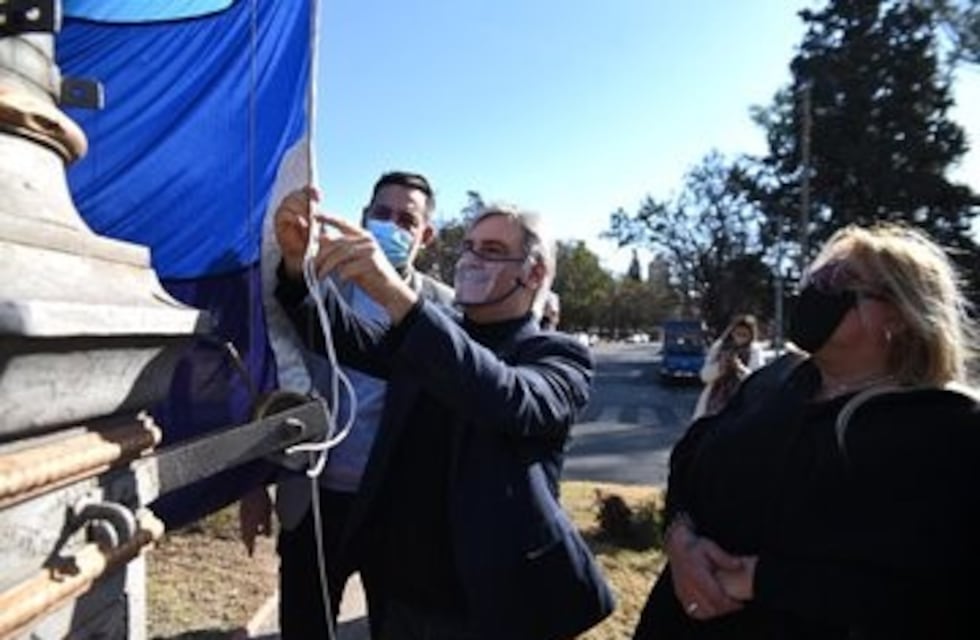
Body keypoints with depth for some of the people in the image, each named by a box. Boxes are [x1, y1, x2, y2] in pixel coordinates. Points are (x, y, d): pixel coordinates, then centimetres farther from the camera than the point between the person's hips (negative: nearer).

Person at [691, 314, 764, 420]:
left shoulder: (754, 350, -3)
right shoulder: (719, 346, 1)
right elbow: (705, 375, -1)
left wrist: (740, 368, -29)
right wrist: (720, 366, -20)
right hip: (714, 401, 3)